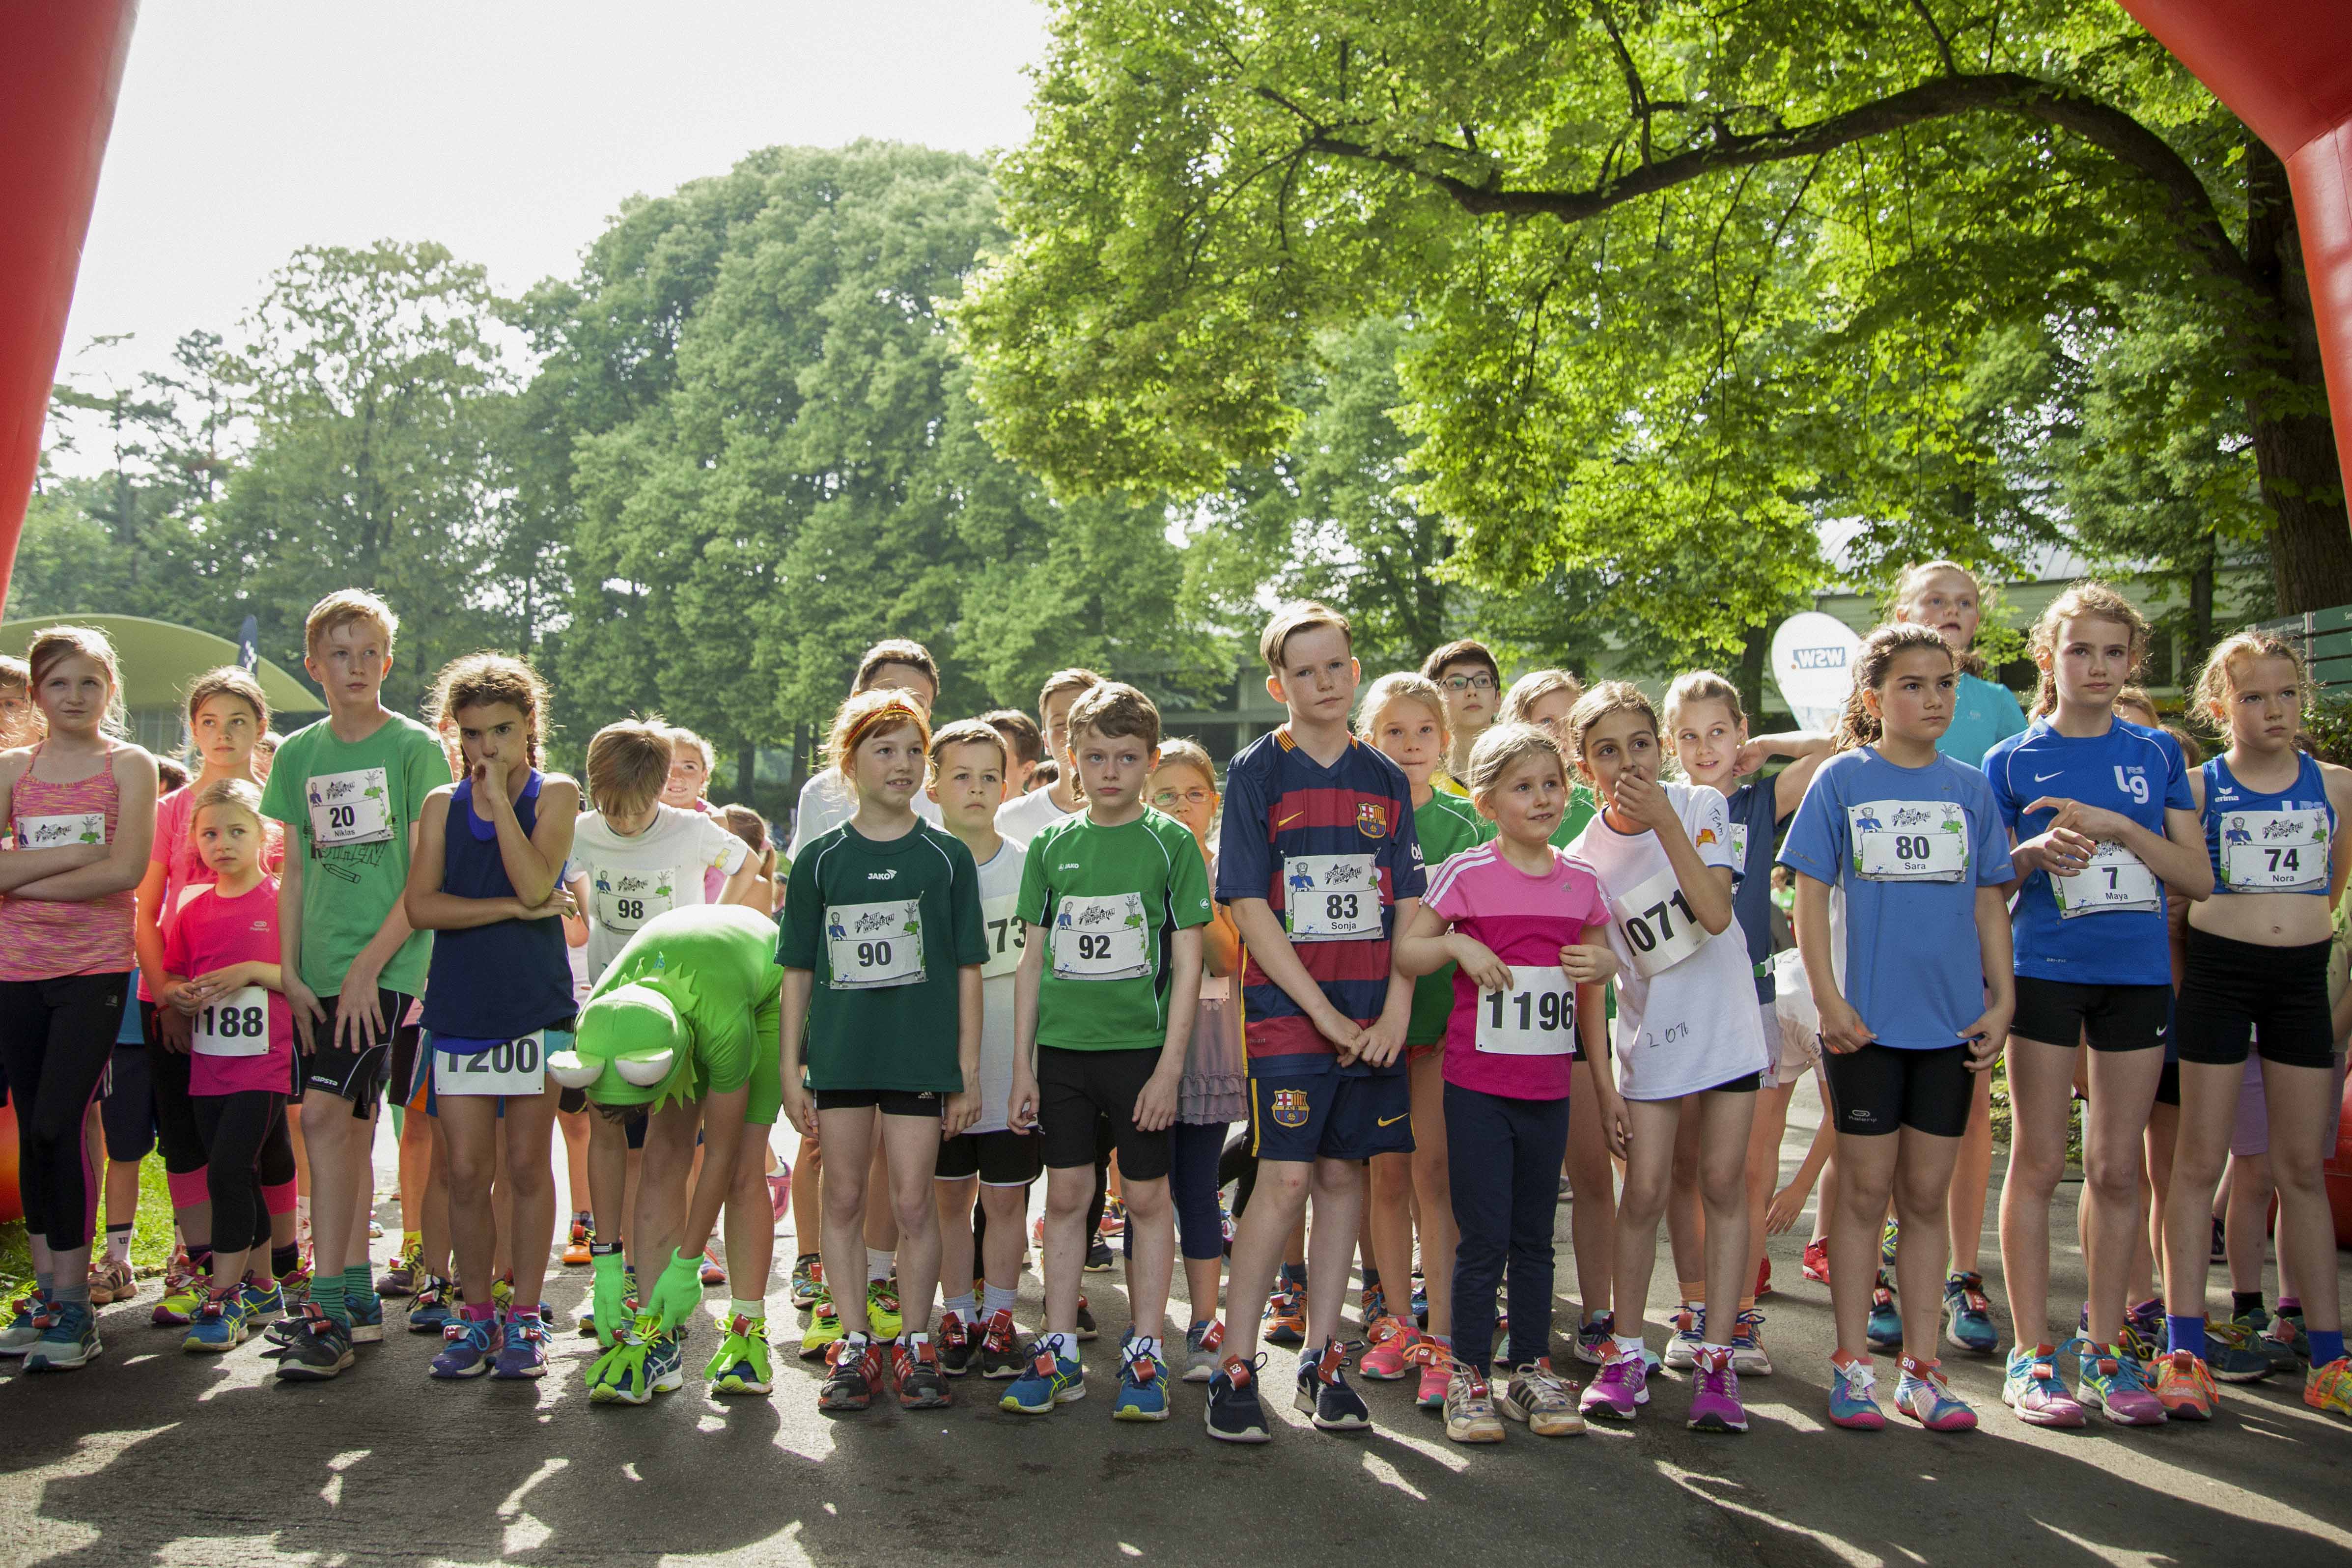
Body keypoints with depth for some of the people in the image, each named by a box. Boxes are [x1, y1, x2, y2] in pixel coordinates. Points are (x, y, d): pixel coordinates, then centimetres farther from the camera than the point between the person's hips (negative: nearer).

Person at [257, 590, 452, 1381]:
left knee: (325, 1114, -15)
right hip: (321, 974, 5)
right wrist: (291, 972, 5)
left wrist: (367, 965, -12)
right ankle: (358, 1301, 19)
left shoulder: (415, 747, -3)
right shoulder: (298, 755, 12)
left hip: (389, 964, -5)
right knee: (351, 1125, 10)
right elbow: (295, 872, 13)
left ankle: (326, 1309, -10)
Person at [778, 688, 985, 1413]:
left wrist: (969, 1069, -1)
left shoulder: (947, 857, 2)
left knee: (913, 1201, 1)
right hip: (838, 1053, 2)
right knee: (844, 1199, 7)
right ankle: (854, 1344, 20)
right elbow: (798, 970, 7)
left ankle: (914, 1345, 16)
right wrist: (791, 1066, 3)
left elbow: (967, 968, 2)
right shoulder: (819, 859, 5)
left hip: (921, 1053, -1)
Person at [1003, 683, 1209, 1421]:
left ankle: (1144, 1355, 15)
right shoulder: (1050, 846, 7)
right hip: (1062, 1048, 3)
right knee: (1066, 1195, 9)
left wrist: (1170, 1067, -10)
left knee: (1147, 1196, 4)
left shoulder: (1171, 843, -3)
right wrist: (1022, 1065, 6)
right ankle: (1059, 1352, 19)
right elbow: (1034, 959, 9)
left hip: (1140, 1047, -3)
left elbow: (1187, 962, -4)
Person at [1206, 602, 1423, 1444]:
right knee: (1286, 1177, -8)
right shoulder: (1256, 772, -2)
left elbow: (1409, 907, 8)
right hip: (1287, 1006, -4)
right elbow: (1249, 908, -8)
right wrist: (1324, 1012, -12)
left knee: (1344, 1175, 7)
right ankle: (1236, 1366, 3)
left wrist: (1395, 1013, -4)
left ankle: (1321, 1358, 18)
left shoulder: (1385, 780, 10)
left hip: (1373, 1015, 4)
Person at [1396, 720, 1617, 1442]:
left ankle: (1531, 1369, 25)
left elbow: (1599, 969, 17)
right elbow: (1402, 951, -6)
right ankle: (1468, 1377, 13)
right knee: (1483, 1236, -1)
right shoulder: (1465, 873, -7)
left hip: (1548, 1087, 4)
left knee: (1535, 1235, 13)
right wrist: (1457, 945, -21)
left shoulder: (1582, 881, 6)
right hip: (1477, 1084, -4)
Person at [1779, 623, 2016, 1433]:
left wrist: (2002, 999, 4)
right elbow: (1811, 897, -2)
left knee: (1926, 1195, 9)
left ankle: (1921, 1368, 19)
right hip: (1866, 1020, -3)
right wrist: (1829, 1001, -9)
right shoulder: (1842, 780, -1)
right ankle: (1852, 1366, 14)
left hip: (1951, 1021, 3)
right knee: (1864, 1189, 4)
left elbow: (1989, 902, 11)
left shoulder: (1970, 787, 7)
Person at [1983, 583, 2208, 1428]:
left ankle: (2104, 1347, 18)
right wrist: (2034, 854, -16)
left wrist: (2117, 827, -11)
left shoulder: (2158, 754, 8)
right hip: (2045, 972, -2)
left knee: (2117, 1168, 7)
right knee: (2040, 1162, 0)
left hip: (2139, 975, 3)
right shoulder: (2011, 759, 2)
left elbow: (2198, 877, 4)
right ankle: (2032, 1353, 8)